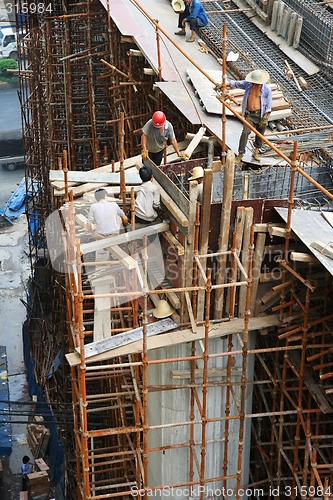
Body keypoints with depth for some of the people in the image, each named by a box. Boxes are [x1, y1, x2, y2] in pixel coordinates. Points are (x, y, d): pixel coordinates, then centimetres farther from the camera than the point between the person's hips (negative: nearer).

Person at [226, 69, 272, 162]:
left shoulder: (267, 89, -8)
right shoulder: (248, 84, -1)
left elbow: (268, 105, -6)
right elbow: (236, 83, 1)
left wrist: (264, 118, -10)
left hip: (261, 114, -1)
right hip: (249, 114, 1)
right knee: (245, 132, -12)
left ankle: (256, 152, 30)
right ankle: (240, 153, -4)